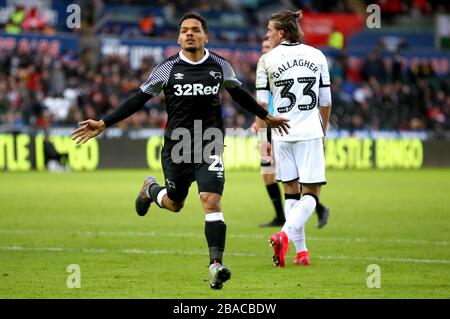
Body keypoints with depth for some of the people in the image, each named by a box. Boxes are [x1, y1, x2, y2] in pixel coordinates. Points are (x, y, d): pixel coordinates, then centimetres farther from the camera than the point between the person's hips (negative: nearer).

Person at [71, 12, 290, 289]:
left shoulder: (220, 66, 2)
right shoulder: (168, 68, -3)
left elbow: (239, 94, 21)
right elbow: (139, 99, 2)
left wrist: (266, 117, 31)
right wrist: (102, 125, -1)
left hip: (209, 147, 0)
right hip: (176, 147, 0)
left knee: (211, 200, -18)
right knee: (174, 204, 14)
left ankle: (216, 265, -20)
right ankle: (151, 189, 51)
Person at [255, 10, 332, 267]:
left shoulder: (267, 60, -1)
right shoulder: (317, 56, 5)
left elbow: (262, 103, -2)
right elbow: (326, 102, 9)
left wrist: (263, 137, 6)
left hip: (282, 133, 0)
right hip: (310, 132, 0)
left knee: (291, 191, 11)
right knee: (312, 193, 2)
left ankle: (302, 250, 8)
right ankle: (285, 234, -21)